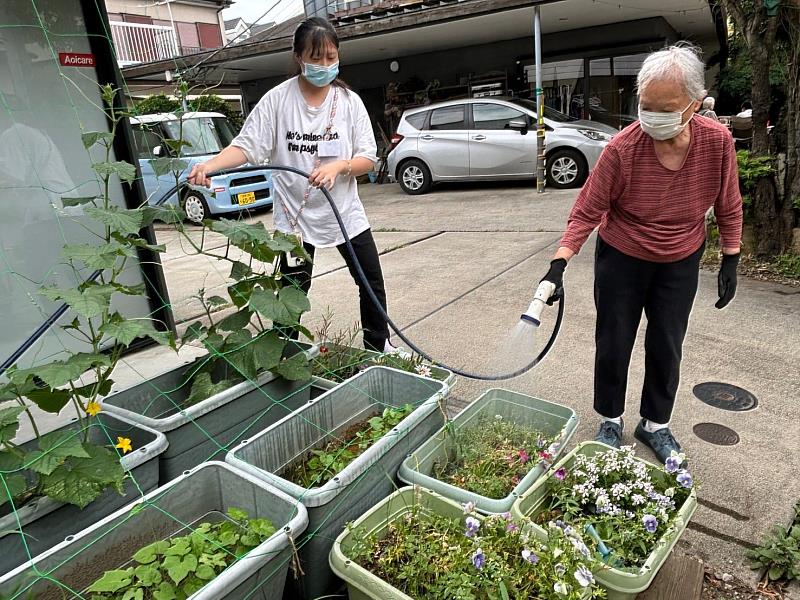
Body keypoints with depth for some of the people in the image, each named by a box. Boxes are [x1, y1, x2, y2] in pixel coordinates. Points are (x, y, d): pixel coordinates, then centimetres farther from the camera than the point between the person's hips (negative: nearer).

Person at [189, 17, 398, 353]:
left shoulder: (350, 101, -1)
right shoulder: (277, 100, -6)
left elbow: (369, 159, -4)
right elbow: (247, 146, -10)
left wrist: (338, 165, -24)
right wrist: (209, 166, -28)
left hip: (345, 212, 3)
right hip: (295, 215, -2)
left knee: (372, 282, 12)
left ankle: (378, 346, 33)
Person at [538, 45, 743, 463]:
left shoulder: (717, 141, -16)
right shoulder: (622, 148, -24)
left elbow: (728, 208, -2)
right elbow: (587, 212, -19)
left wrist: (730, 262, -1)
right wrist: (558, 265, -27)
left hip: (680, 264, 2)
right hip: (621, 260, -2)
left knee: (666, 347, 12)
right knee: (613, 344, 7)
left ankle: (656, 424, 33)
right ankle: (610, 420, 30)